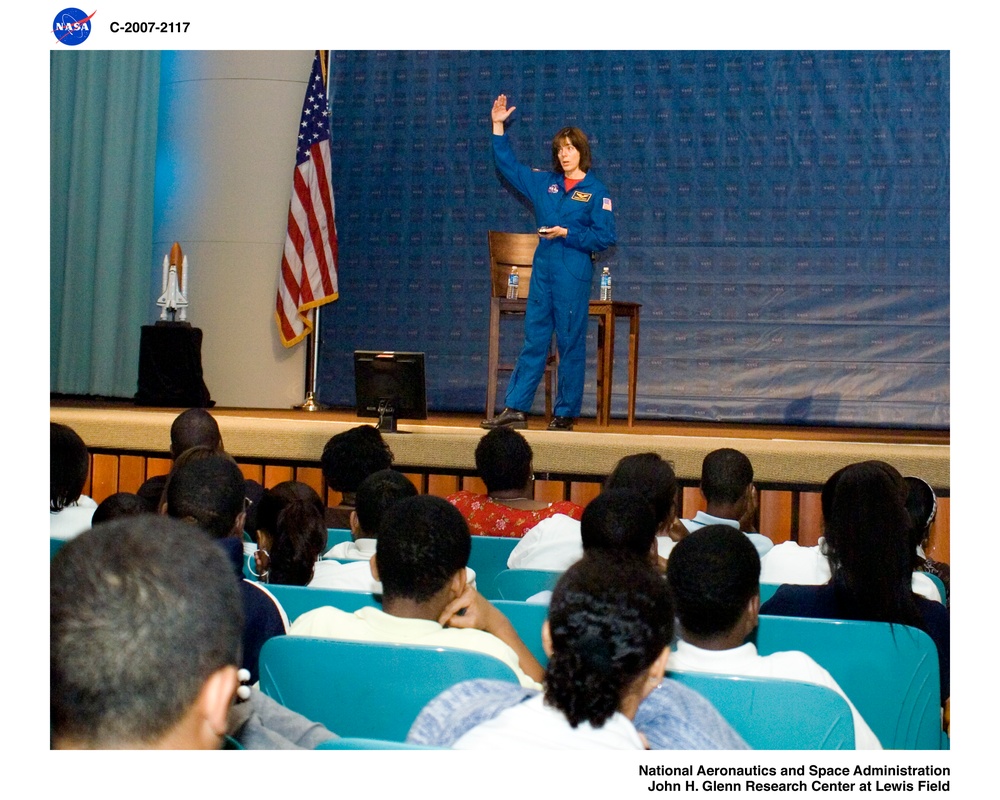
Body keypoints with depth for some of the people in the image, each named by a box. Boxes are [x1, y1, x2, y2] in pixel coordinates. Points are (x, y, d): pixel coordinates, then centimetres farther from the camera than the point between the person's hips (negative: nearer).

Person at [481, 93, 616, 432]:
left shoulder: (596, 192, -2)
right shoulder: (544, 183, 12)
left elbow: (605, 237, -6)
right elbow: (508, 165, 21)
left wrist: (567, 233, -14)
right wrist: (498, 127, 16)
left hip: (574, 275, -5)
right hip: (543, 272, 5)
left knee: (570, 344, 1)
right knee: (533, 341, 5)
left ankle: (565, 414, 7)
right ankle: (515, 408, 5)